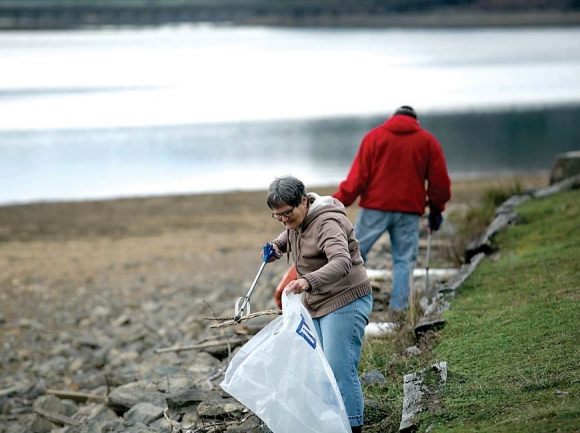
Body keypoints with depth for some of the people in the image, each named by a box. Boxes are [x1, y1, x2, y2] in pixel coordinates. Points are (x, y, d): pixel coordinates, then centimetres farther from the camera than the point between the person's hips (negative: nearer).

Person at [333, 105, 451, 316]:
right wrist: (436, 210, 19)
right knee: (404, 260, 6)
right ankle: (399, 308, -2)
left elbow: (358, 174, -3)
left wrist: (340, 202, -1)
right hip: (409, 211, 1)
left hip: (375, 207, -1)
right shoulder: (428, 141, 7)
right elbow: (440, 181, 8)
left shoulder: (374, 136, 4)